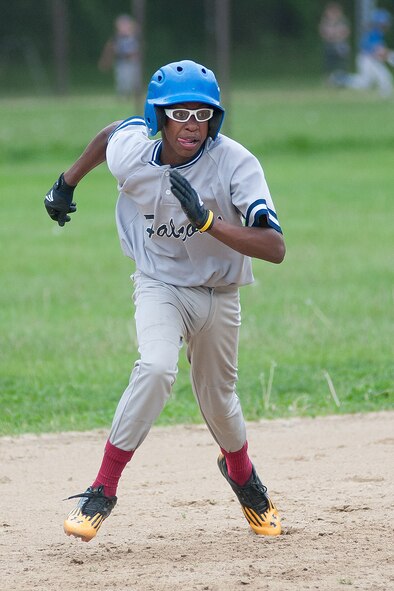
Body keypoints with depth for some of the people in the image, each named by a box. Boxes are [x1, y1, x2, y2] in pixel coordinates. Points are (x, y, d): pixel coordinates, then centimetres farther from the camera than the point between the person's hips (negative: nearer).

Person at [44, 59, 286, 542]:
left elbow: (275, 249, -32)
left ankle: (240, 471, 49)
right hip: (159, 283, -1)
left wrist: (206, 220, -42)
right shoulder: (131, 149, -19)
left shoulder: (235, 163, -25)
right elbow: (112, 131, 8)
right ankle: (103, 490, -21)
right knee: (156, 368, -29)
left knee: (217, 401, 13)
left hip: (218, 295, 1)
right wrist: (67, 184, 17)